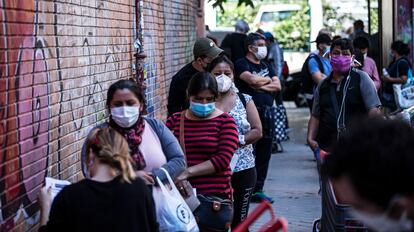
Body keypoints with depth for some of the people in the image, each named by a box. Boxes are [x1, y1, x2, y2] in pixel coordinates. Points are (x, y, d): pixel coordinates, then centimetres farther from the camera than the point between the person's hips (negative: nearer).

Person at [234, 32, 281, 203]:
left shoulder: (266, 65, 19)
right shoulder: (241, 64, -2)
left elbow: (277, 86, 8)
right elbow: (252, 79, -20)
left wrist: (260, 85, -7)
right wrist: (267, 80, -1)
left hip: (267, 114, 7)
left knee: (264, 154, 9)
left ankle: (258, 190, 17)